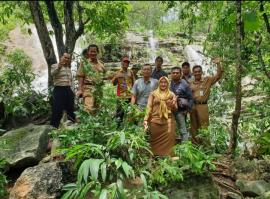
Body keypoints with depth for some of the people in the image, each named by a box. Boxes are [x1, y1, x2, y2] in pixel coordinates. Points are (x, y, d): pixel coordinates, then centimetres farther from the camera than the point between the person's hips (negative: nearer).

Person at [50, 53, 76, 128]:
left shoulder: (69, 68, 21)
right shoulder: (55, 66, 1)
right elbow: (53, 73, -21)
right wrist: (59, 66, -36)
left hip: (68, 90, 7)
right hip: (59, 90, -6)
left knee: (70, 109, 12)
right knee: (57, 110, -8)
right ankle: (53, 127, -2)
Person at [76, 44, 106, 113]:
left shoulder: (101, 64, 14)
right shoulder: (84, 63, 3)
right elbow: (80, 77, -2)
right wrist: (80, 89, -10)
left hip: (99, 89, 5)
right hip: (88, 89, -5)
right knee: (89, 109, -17)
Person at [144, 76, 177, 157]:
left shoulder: (171, 94, 10)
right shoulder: (153, 93, 6)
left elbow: (175, 108, 10)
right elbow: (149, 107, 1)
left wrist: (173, 105, -13)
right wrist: (146, 119, -9)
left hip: (168, 121, 1)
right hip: (155, 121, -1)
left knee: (167, 141, -2)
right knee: (156, 141, 3)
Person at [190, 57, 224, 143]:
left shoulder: (207, 80, 3)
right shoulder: (191, 84, 8)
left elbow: (218, 75, -3)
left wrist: (218, 64, -14)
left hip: (203, 106, -3)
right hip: (193, 106, 3)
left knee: (204, 126, 2)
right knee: (194, 126, 12)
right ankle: (195, 143, 25)